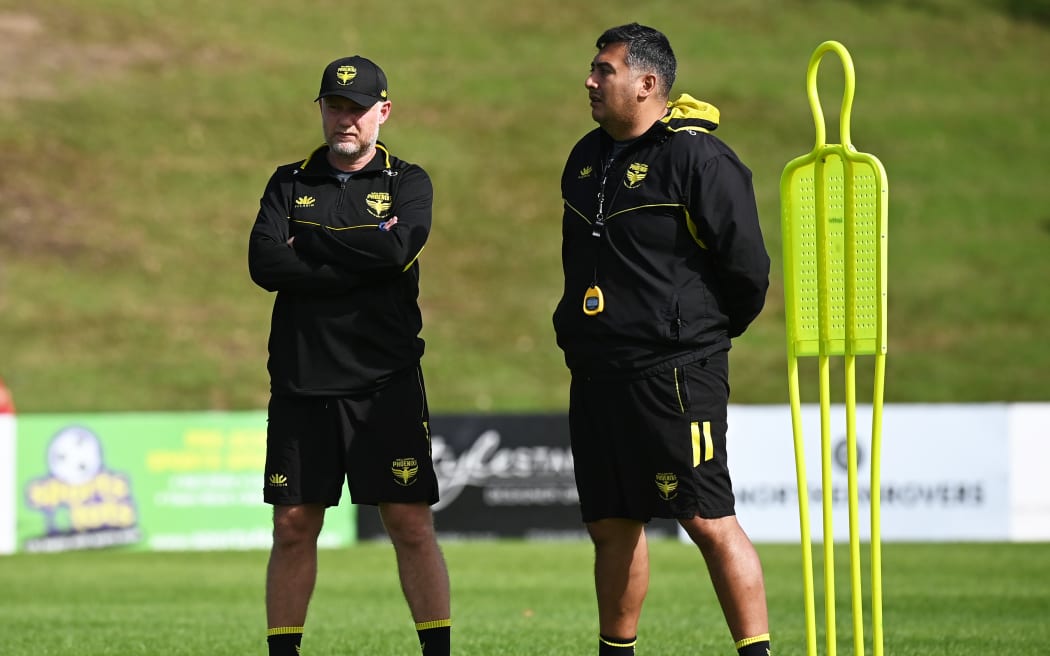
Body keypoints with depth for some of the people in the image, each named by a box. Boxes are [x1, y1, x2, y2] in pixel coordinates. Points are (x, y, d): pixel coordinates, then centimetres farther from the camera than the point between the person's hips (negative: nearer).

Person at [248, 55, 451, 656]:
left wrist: (308, 242, -5)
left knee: (411, 523, -4)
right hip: (301, 381, 2)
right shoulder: (290, 183, 13)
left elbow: (395, 251, -14)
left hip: (385, 380, -2)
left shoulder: (408, 183, 7)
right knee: (294, 527, 3)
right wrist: (359, 259, -9)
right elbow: (264, 264, -4)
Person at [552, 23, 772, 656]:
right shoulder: (587, 158, 14)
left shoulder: (698, 159, -11)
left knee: (708, 520, -10)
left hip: (675, 375, -8)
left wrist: (709, 332, 2)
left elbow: (747, 267, -10)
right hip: (596, 374, 8)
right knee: (612, 525, 13)